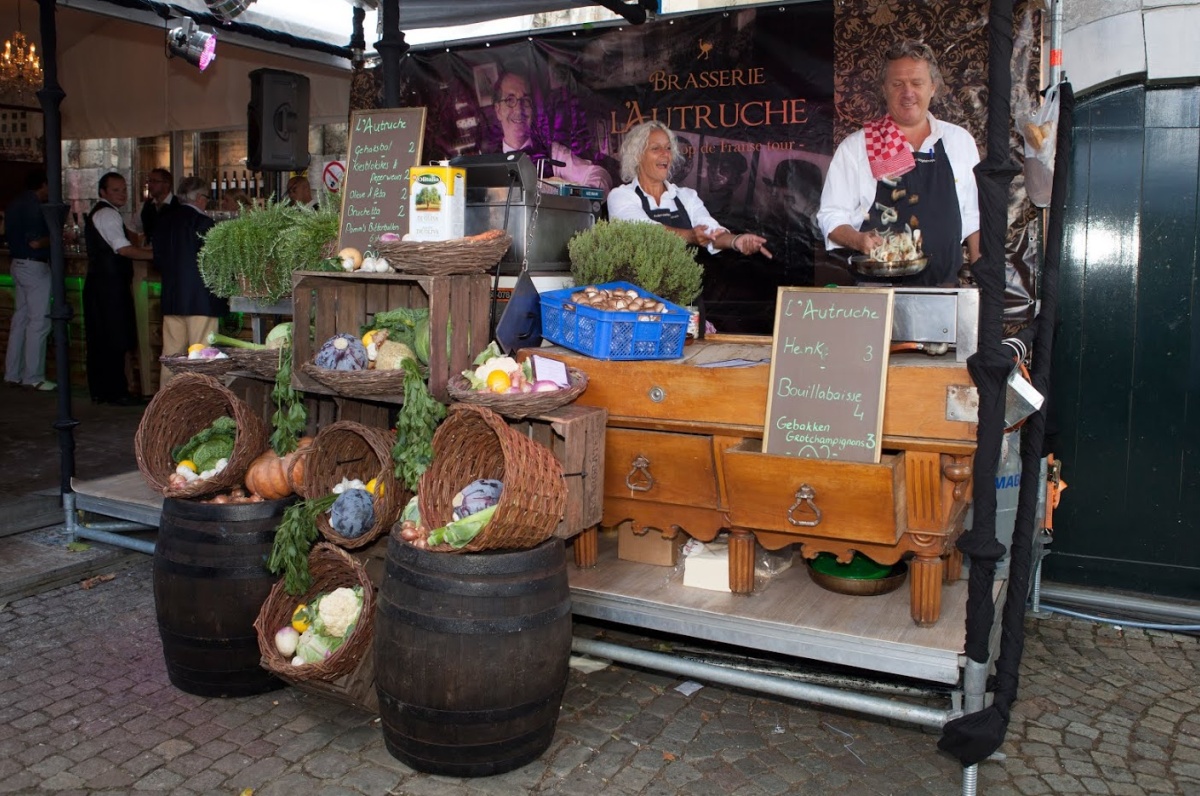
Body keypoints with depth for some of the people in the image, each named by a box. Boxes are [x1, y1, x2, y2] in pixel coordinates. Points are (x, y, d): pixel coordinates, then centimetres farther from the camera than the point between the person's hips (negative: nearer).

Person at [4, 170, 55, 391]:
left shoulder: (15, 205, 13)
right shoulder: (35, 206, -16)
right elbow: (35, 242, -23)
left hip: (18, 264, 10)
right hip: (35, 267, -10)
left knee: (20, 319, 13)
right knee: (39, 322, -5)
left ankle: (13, 373, 17)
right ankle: (33, 377, -3)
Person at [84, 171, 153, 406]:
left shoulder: (99, 213, 22)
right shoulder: (108, 214, -11)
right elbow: (124, 249, -21)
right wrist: (157, 254, -19)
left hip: (99, 284, 10)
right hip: (110, 286, -10)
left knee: (100, 340, 12)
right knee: (116, 340, -6)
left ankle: (100, 390, 18)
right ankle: (116, 392, -1)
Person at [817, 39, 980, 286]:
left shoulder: (960, 142, 11)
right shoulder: (855, 147, 2)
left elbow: (973, 217, 14)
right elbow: (831, 216, 0)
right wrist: (860, 240, -19)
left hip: (945, 285, 3)